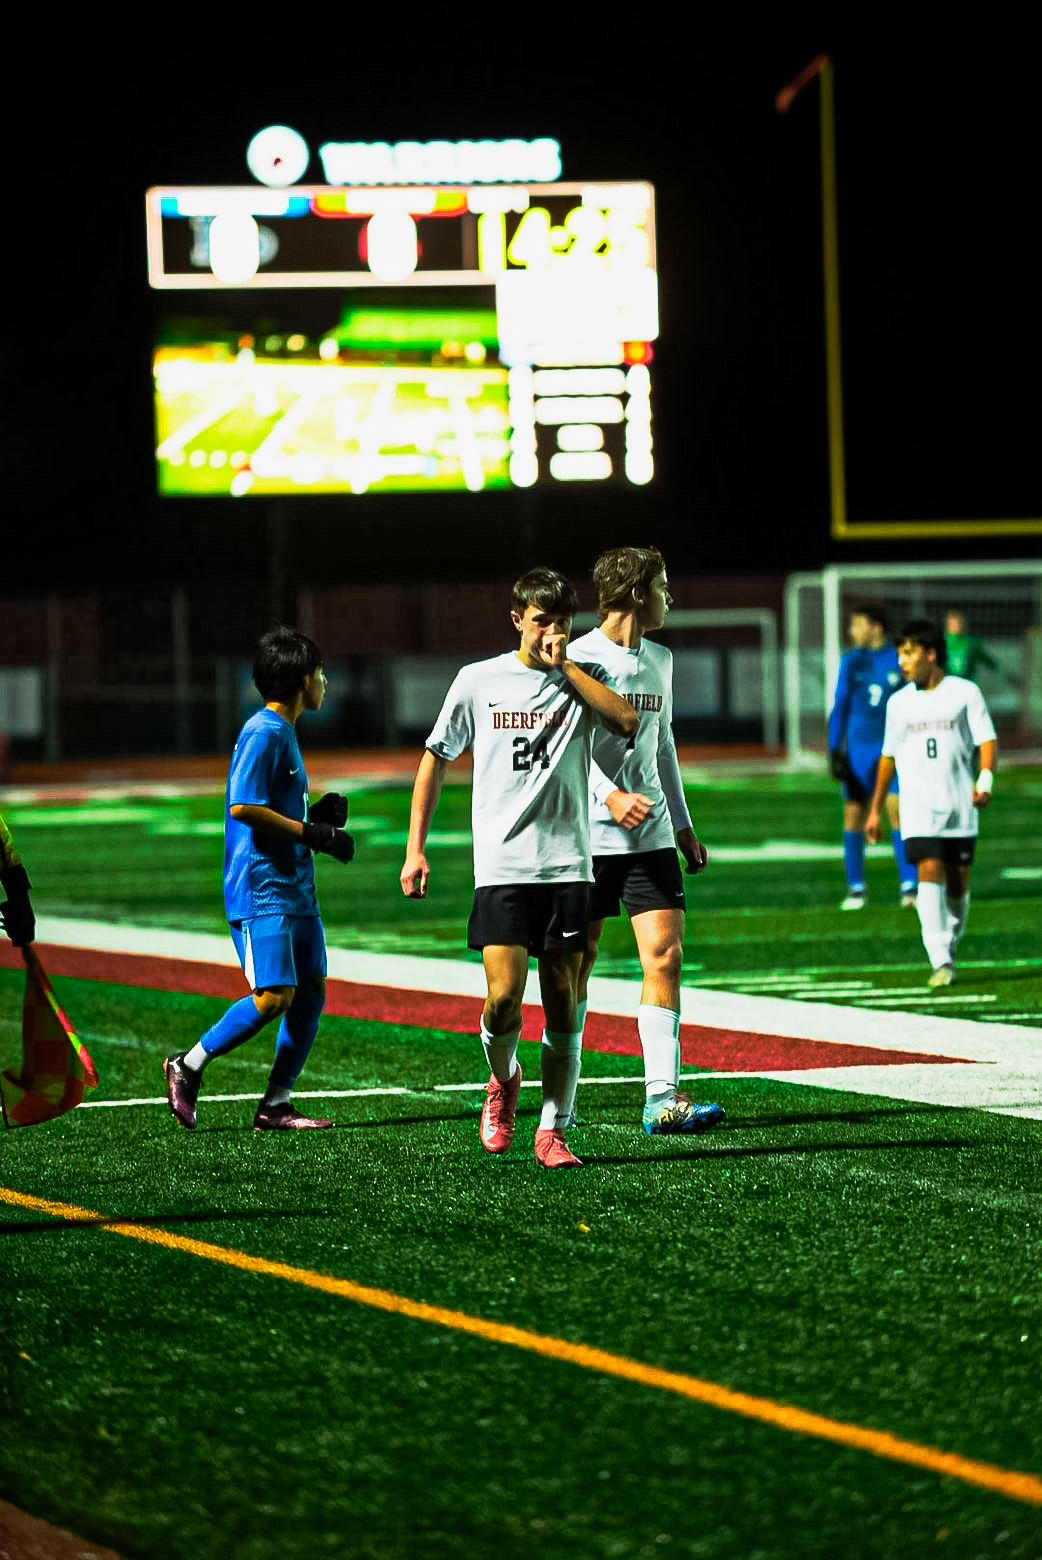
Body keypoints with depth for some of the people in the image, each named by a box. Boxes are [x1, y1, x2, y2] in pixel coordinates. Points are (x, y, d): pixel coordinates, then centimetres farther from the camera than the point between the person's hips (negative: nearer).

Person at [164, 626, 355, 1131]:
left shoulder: (284, 731, 18)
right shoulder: (263, 732, -13)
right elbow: (242, 806, -20)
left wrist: (318, 816, 9)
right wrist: (311, 833, -16)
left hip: (295, 886, 10)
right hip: (261, 887, -10)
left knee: (311, 991, 4)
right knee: (275, 997, -15)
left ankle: (276, 1106, 7)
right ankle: (188, 1066, 1)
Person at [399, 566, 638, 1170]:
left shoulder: (583, 679, 6)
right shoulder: (479, 680, 5)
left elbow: (627, 721, -15)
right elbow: (436, 758, 12)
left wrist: (564, 665, -11)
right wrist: (415, 848, 8)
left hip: (568, 865, 1)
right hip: (502, 865, -1)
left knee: (562, 1005, 1)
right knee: (504, 999, -12)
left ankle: (553, 1131, 11)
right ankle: (503, 1080, 19)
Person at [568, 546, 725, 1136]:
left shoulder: (659, 660, 14)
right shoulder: (579, 657, -8)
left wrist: (683, 823, 22)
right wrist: (610, 796, -23)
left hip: (651, 836, 5)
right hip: (589, 836, -5)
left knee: (666, 955, -7)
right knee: (577, 962, 4)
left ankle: (663, 1099, -10)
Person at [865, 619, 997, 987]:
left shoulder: (965, 693, 1)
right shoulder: (899, 703, 9)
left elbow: (987, 740, -3)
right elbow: (888, 756, 18)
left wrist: (985, 779, -21)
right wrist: (875, 810, 18)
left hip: (959, 805, 0)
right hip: (918, 807, 1)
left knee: (958, 884, 4)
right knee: (929, 872, -16)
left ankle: (950, 943, 28)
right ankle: (941, 963, -20)